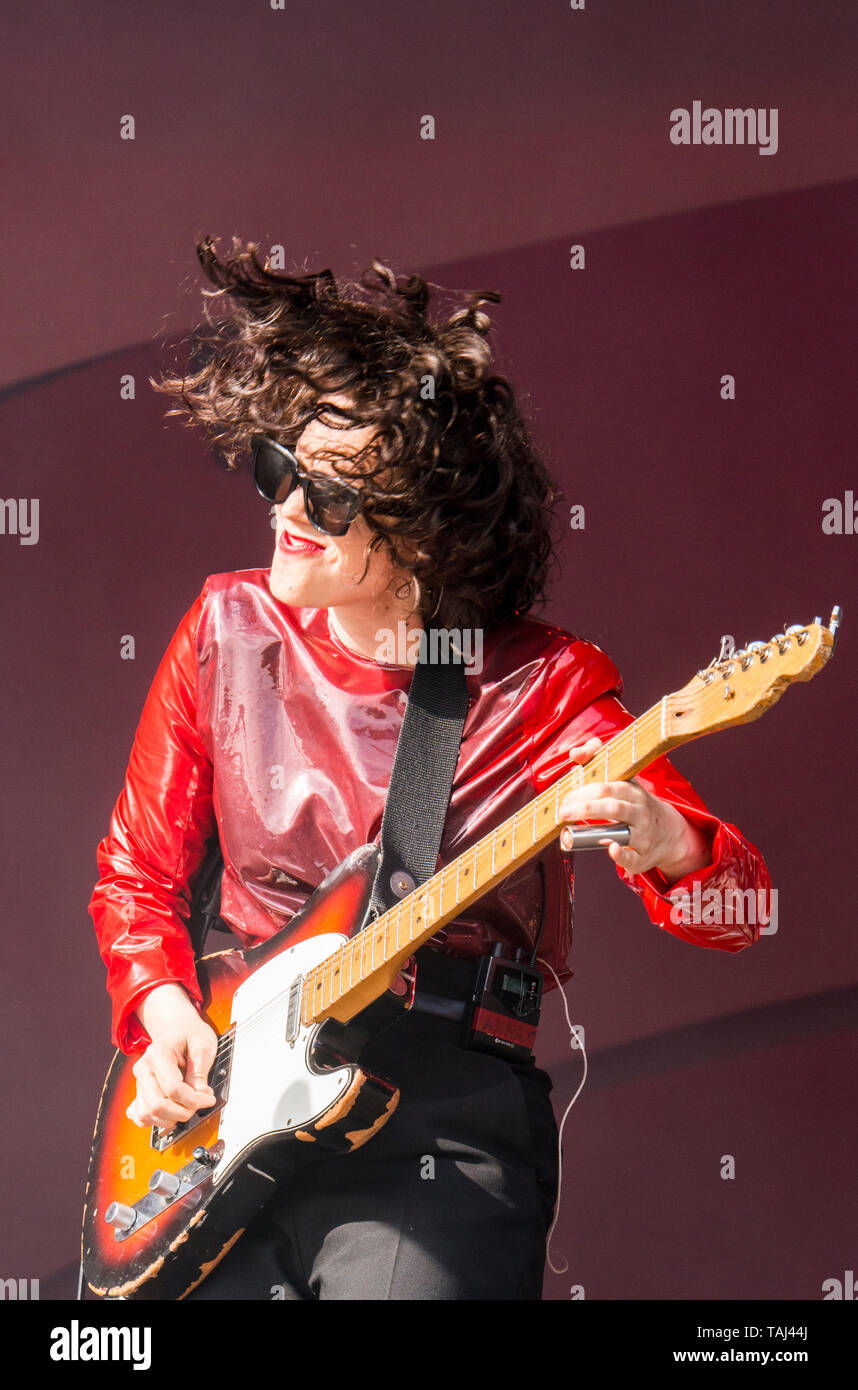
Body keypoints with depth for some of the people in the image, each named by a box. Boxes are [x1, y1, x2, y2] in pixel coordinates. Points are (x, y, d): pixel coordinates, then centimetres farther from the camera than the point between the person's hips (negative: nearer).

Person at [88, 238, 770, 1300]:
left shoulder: (541, 687, -5)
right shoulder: (229, 632, 4)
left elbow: (738, 907, -12)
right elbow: (137, 872, 15)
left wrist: (660, 839, -34)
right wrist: (162, 1011, -3)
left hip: (442, 1122, -3)